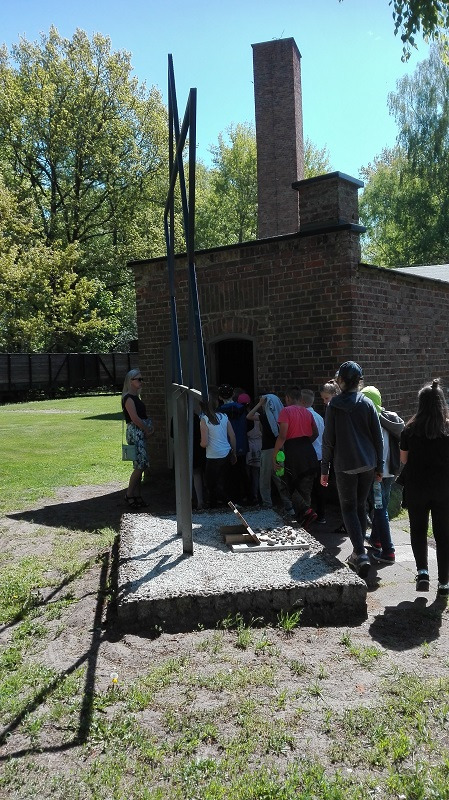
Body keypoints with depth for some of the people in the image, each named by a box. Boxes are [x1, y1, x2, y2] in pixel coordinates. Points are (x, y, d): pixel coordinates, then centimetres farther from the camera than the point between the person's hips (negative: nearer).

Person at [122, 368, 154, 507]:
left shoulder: (136, 397, 19)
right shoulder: (128, 398, -11)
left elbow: (144, 415, 18)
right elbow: (135, 418, -18)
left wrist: (150, 427, 1)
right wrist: (147, 430, -9)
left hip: (142, 432, 9)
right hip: (134, 432, -9)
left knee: (140, 465, 9)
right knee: (140, 465, -11)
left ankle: (137, 496, 13)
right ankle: (129, 495, -1)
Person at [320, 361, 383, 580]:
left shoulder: (334, 405, -7)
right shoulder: (367, 404, 0)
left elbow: (328, 439, -6)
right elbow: (378, 437, 3)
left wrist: (324, 469, 1)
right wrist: (379, 466, 12)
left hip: (345, 465, -3)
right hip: (367, 464, 3)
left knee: (349, 508, 4)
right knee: (360, 506, 15)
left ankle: (361, 554, -11)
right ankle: (358, 552, 22)